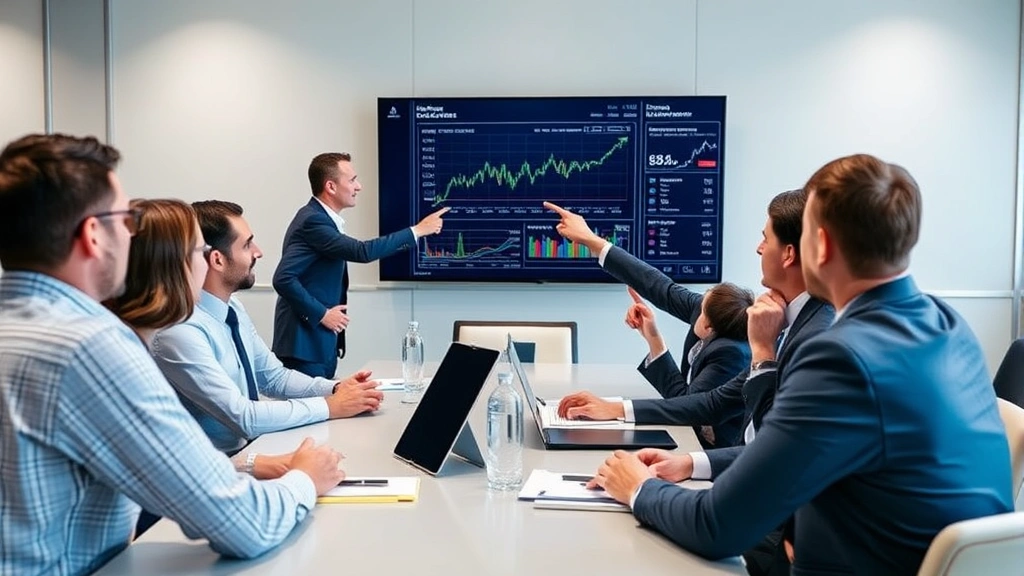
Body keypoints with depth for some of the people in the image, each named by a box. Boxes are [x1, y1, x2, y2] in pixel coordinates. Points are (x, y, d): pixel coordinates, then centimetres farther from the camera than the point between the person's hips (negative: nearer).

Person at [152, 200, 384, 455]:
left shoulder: (233, 307, 3)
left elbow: (273, 376, 10)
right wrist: (331, 405, -17)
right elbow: (243, 418, -24)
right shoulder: (180, 331, -23)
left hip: (253, 447, 7)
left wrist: (336, 389, -6)